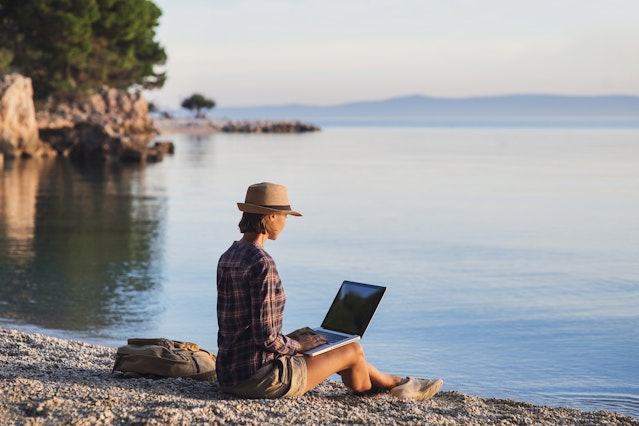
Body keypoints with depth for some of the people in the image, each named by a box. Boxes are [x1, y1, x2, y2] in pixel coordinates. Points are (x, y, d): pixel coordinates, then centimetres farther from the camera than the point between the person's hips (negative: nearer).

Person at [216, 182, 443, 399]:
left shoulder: (228, 257, 7)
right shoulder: (263, 263, -22)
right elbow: (266, 337, -24)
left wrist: (293, 339, 16)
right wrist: (298, 345, -4)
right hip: (260, 378, -9)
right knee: (353, 351, 10)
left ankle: (394, 382, 46)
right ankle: (393, 384, 45)